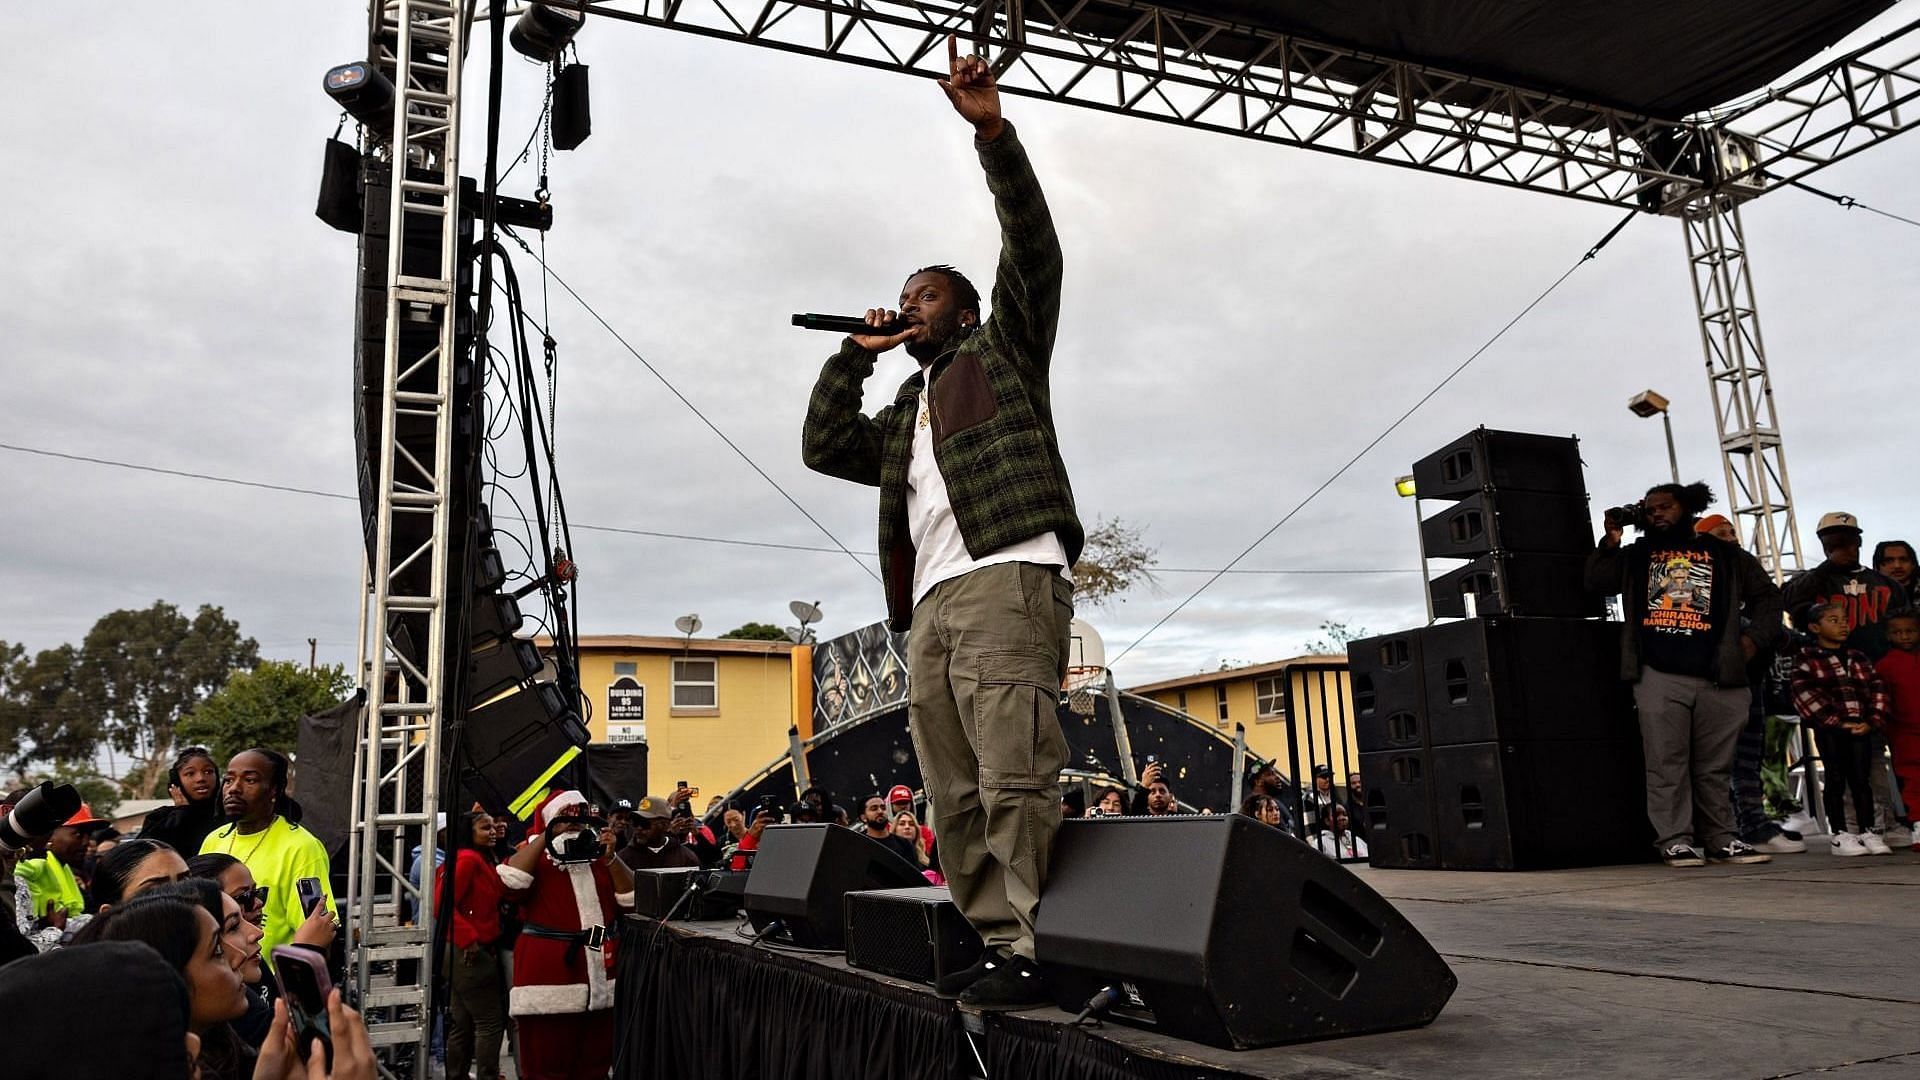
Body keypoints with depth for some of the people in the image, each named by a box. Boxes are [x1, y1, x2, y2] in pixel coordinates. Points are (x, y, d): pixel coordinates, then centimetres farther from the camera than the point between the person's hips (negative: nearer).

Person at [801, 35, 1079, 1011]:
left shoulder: (1003, 351, 17)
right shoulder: (905, 413, 33)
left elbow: (1033, 251, 3)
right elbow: (824, 446, 23)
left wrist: (992, 133, -6)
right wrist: (853, 353, 21)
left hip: (1006, 580, -7)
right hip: (930, 606, 7)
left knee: (1013, 778, -16)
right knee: (956, 800, 2)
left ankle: (1031, 951, -14)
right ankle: (997, 943, 6)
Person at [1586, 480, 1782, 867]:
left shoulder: (1725, 555, 15)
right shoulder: (1636, 556, 17)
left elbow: (1766, 595, 18)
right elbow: (1596, 582, 6)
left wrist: (1754, 637, 5)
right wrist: (1610, 543, -2)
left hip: (1718, 679, 1)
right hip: (1659, 677, 0)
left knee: (1715, 766, 6)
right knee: (1667, 762, -3)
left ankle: (1722, 839, 14)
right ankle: (1675, 840, 1)